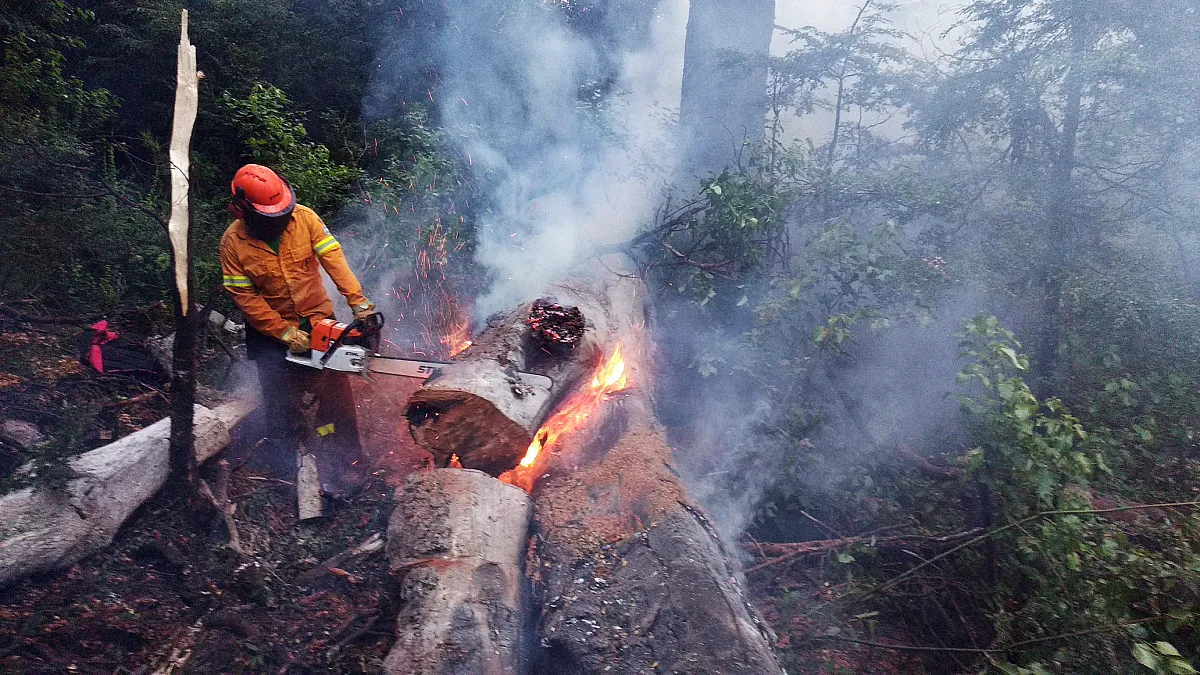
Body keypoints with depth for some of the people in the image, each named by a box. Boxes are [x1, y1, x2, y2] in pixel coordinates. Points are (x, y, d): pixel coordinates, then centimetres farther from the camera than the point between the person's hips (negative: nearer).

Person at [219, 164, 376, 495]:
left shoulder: (304, 217, -13)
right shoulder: (233, 243, -16)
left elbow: (333, 257, -18)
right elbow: (245, 297, -13)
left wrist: (358, 300, -28)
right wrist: (284, 334, -18)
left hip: (318, 320, 1)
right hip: (271, 332, 0)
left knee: (336, 395, 1)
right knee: (281, 403, 12)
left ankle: (347, 463, 14)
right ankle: (283, 468, 33)